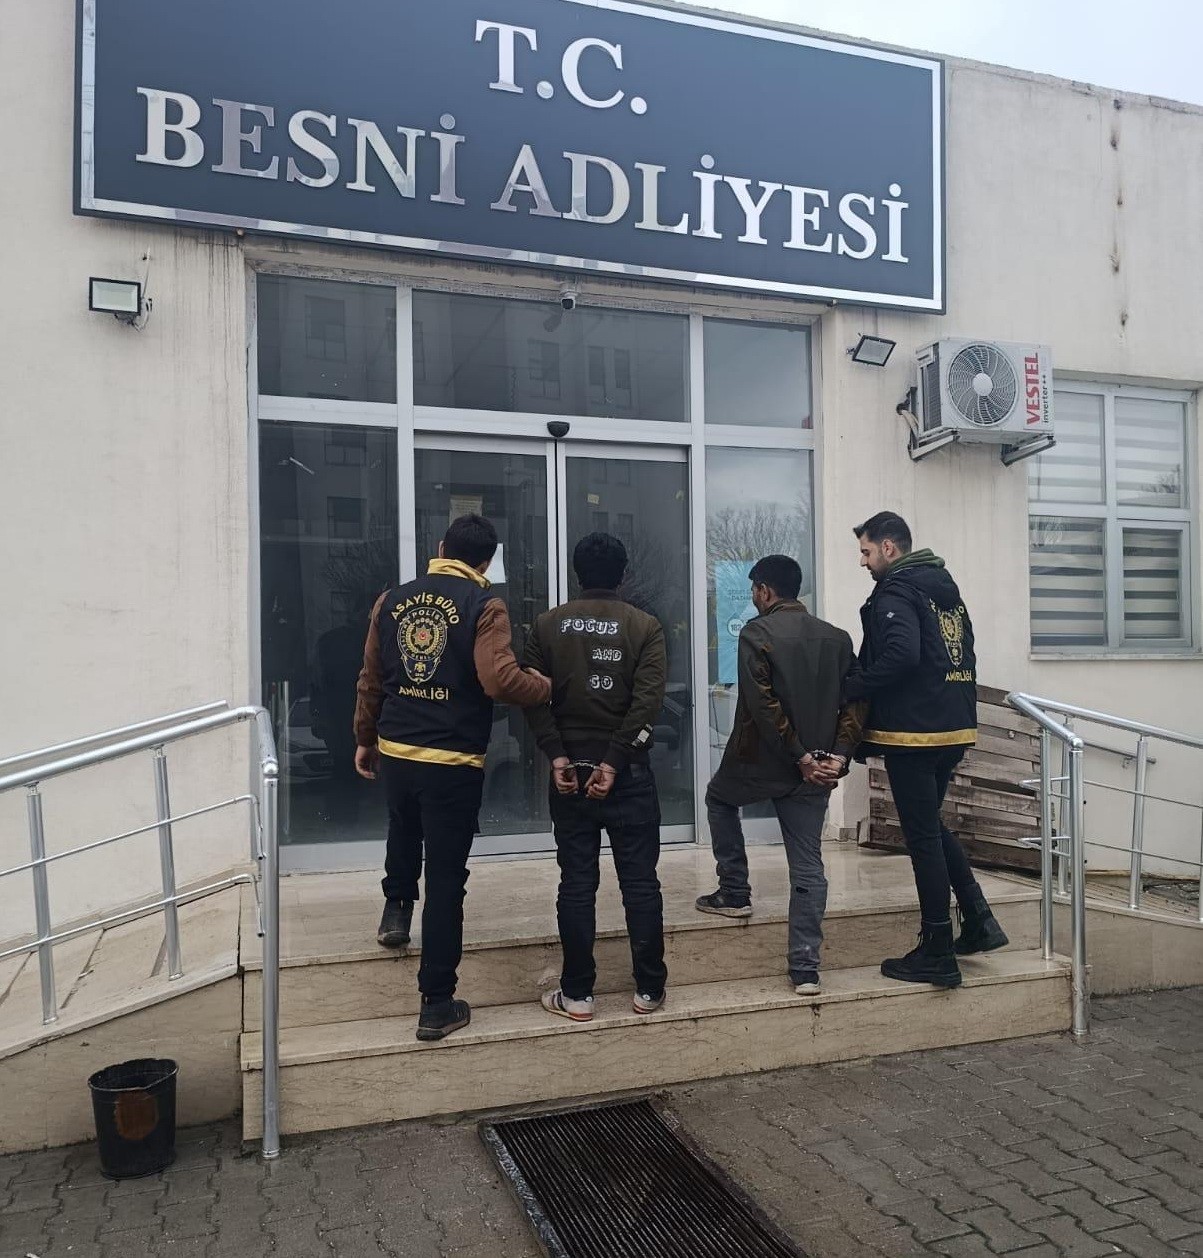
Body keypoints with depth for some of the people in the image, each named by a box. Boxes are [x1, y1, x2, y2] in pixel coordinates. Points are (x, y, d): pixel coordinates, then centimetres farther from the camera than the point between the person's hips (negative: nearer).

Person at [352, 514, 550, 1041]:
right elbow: (500, 680, -22)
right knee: (446, 881, 5)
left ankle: (396, 907, 44)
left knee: (404, 829, 37)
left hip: (394, 752, 4)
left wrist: (365, 739, 24)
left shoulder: (391, 600, 5)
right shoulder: (484, 607, -10)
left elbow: (371, 679, 12)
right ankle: (437, 1004, 11)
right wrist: (544, 686, -3)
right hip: (453, 763, -4)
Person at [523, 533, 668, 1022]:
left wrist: (557, 755, -9)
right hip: (629, 771, -1)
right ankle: (649, 988, 16)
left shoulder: (547, 625, 3)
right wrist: (615, 762, -14)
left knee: (576, 883, 7)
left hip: (569, 767, 2)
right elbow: (647, 702, -13)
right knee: (640, 881, 8)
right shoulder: (645, 626, -2)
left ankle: (576, 993, 13)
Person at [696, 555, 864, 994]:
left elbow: (763, 705, -17)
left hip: (757, 761, -4)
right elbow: (855, 702, 1)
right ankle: (805, 968, 6)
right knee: (808, 868, 8)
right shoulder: (836, 637, 8)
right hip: (814, 770, 4)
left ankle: (735, 893, 27)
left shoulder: (756, 633, -9)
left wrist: (800, 757, -14)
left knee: (719, 798, 28)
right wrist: (838, 756, -7)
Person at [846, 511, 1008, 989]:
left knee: (922, 836, -1)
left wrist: (850, 689, -16)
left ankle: (937, 954, 7)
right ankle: (978, 921, 18)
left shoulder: (894, 592, -11)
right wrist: (957, 706, 19)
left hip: (912, 732, -9)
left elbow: (901, 655, -27)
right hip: (955, 728, 9)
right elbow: (965, 657, 17)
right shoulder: (946, 587, 17)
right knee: (932, 825, 23)